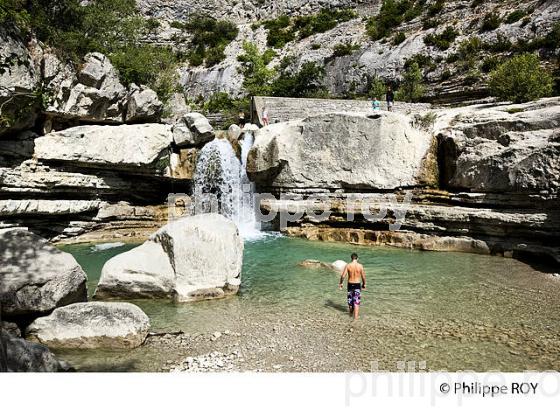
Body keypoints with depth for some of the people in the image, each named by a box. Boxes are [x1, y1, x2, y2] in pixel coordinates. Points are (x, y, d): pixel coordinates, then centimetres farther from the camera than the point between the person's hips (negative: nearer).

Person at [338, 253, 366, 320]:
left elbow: (343, 276, -10)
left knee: (350, 299, 22)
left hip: (350, 284, 2)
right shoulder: (360, 266, -9)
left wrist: (340, 283, 4)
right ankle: (355, 317, -5)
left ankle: (351, 312, 43)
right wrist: (364, 284, 12)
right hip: (357, 284, -2)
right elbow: (363, 277, -4)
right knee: (357, 301, 1)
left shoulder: (348, 265, -9)